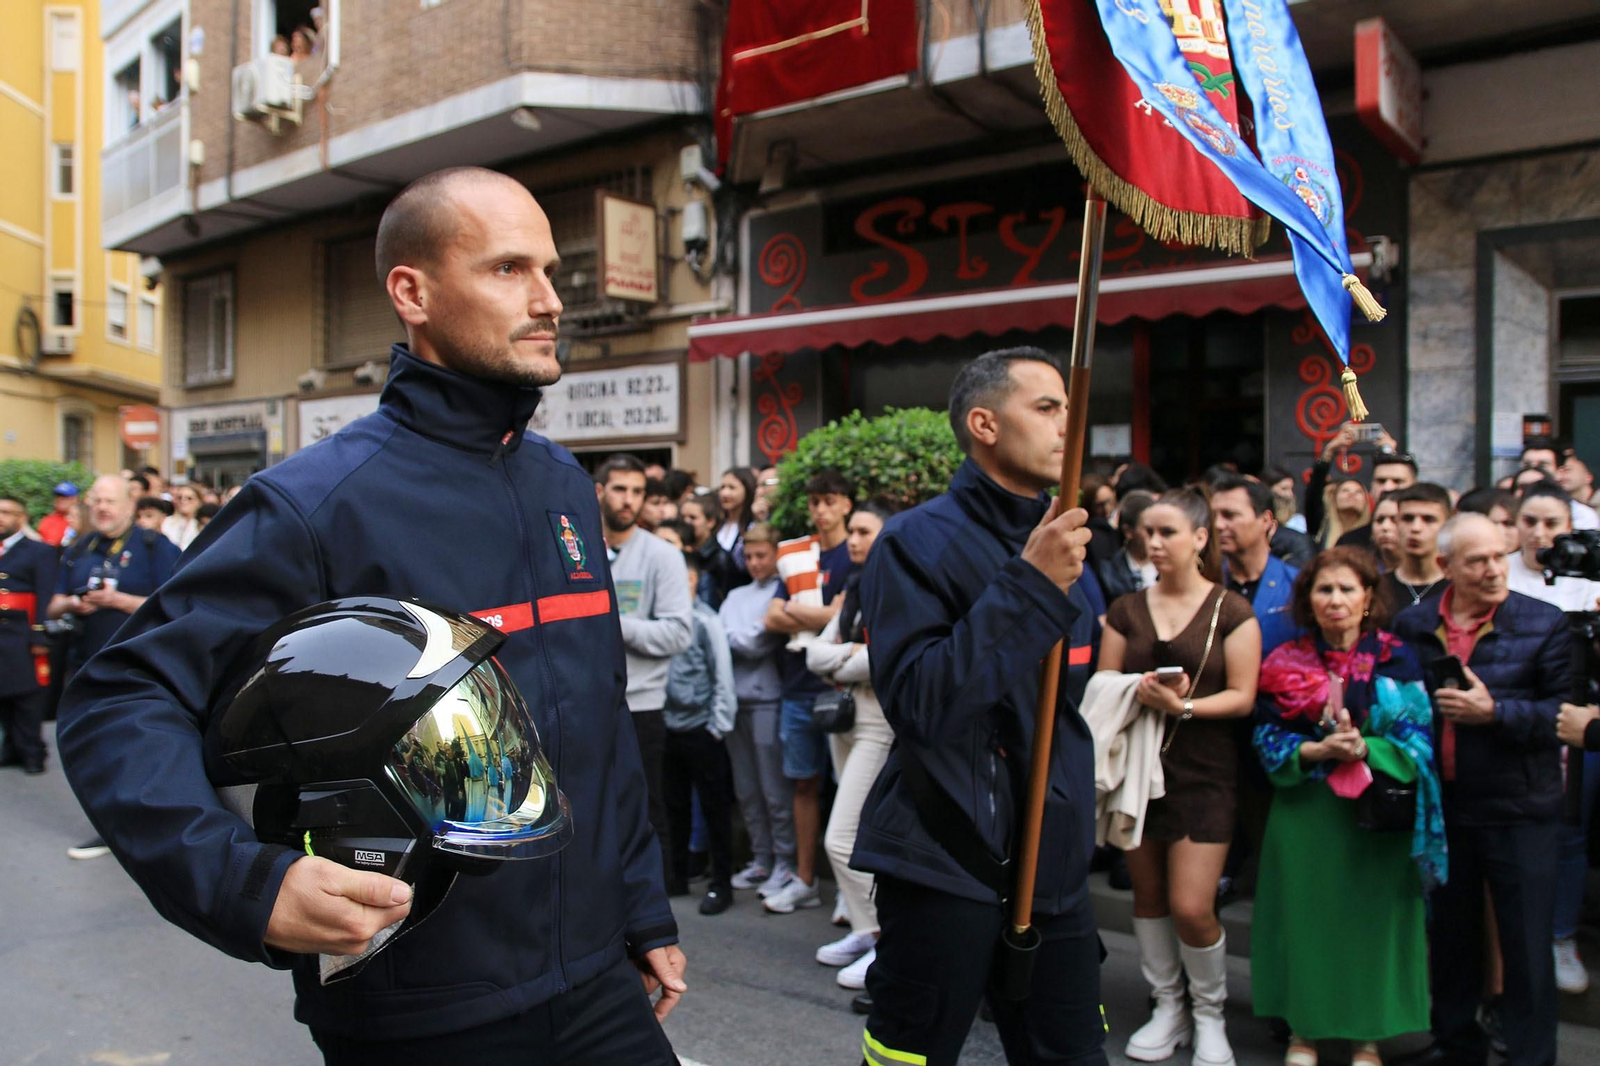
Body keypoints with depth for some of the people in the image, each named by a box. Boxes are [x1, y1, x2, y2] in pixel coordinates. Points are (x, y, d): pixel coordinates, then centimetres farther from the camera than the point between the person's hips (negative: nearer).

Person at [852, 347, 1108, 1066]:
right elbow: (914, 701, -24)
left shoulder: (1062, 543, 13)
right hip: (948, 863, -7)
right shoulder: (917, 541, -11)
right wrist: (1030, 585, -25)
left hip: (1051, 859, 7)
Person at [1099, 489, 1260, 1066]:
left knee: (1191, 906, -6)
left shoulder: (1231, 611, -2)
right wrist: (1141, 693, -15)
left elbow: (1242, 696, -6)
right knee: (1147, 893, 9)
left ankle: (1209, 1013, 20)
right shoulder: (1127, 610, 7)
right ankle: (1167, 1005, 29)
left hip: (1203, 769, -3)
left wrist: (1183, 705, -20)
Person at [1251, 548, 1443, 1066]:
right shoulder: (1286, 663, 1)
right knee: (1305, 918, 6)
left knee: (1371, 920, 6)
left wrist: (1364, 748, -20)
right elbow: (1267, 739, -1)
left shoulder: (1395, 659, -1)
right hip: (1305, 814, 1)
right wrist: (1317, 750, -17)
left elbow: (1417, 740, -4)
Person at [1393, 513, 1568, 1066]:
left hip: (1518, 807, -3)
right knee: (1448, 933, 17)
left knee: (1526, 942, 6)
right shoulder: (1412, 625, 3)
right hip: (1439, 805, 3)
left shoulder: (1544, 623, -4)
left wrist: (1494, 712, -20)